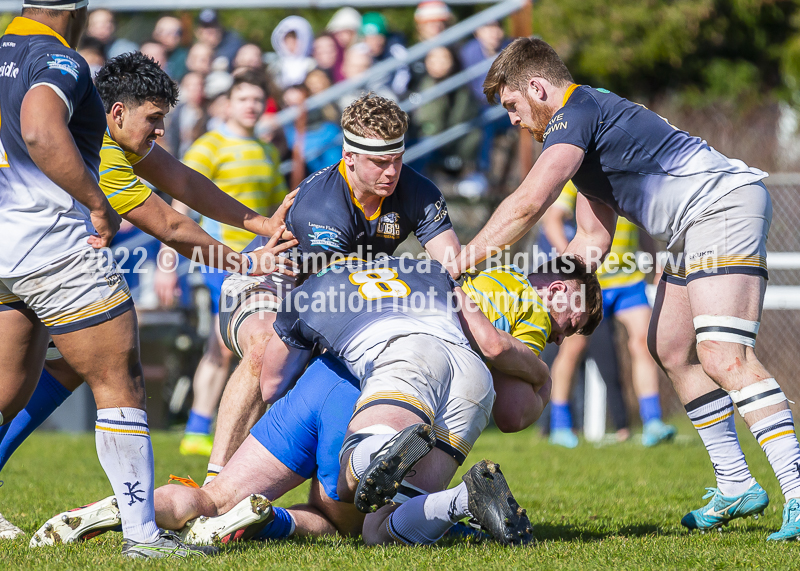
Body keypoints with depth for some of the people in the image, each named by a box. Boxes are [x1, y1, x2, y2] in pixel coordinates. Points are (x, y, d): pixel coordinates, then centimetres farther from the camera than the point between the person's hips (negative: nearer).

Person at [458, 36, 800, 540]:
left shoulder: (575, 116, -11)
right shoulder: (588, 121, 22)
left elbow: (527, 204, -24)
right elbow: (594, 240, 22)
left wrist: (465, 259, -14)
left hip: (726, 205, -11)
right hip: (698, 231, 11)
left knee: (722, 356, -21)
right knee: (670, 348, 14)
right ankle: (736, 486, 18)